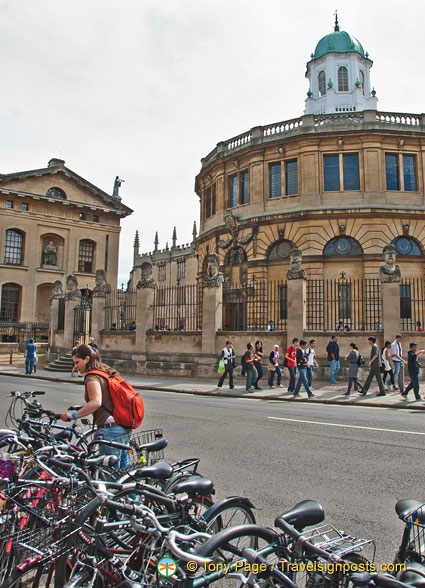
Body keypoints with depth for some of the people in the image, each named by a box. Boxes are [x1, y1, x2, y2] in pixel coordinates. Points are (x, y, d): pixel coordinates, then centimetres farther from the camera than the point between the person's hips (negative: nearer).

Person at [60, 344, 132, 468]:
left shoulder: (92, 377, -11)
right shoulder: (108, 373, 16)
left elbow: (96, 402, -27)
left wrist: (73, 415, -23)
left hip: (111, 429, -10)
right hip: (125, 427, 10)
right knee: (123, 469, 21)